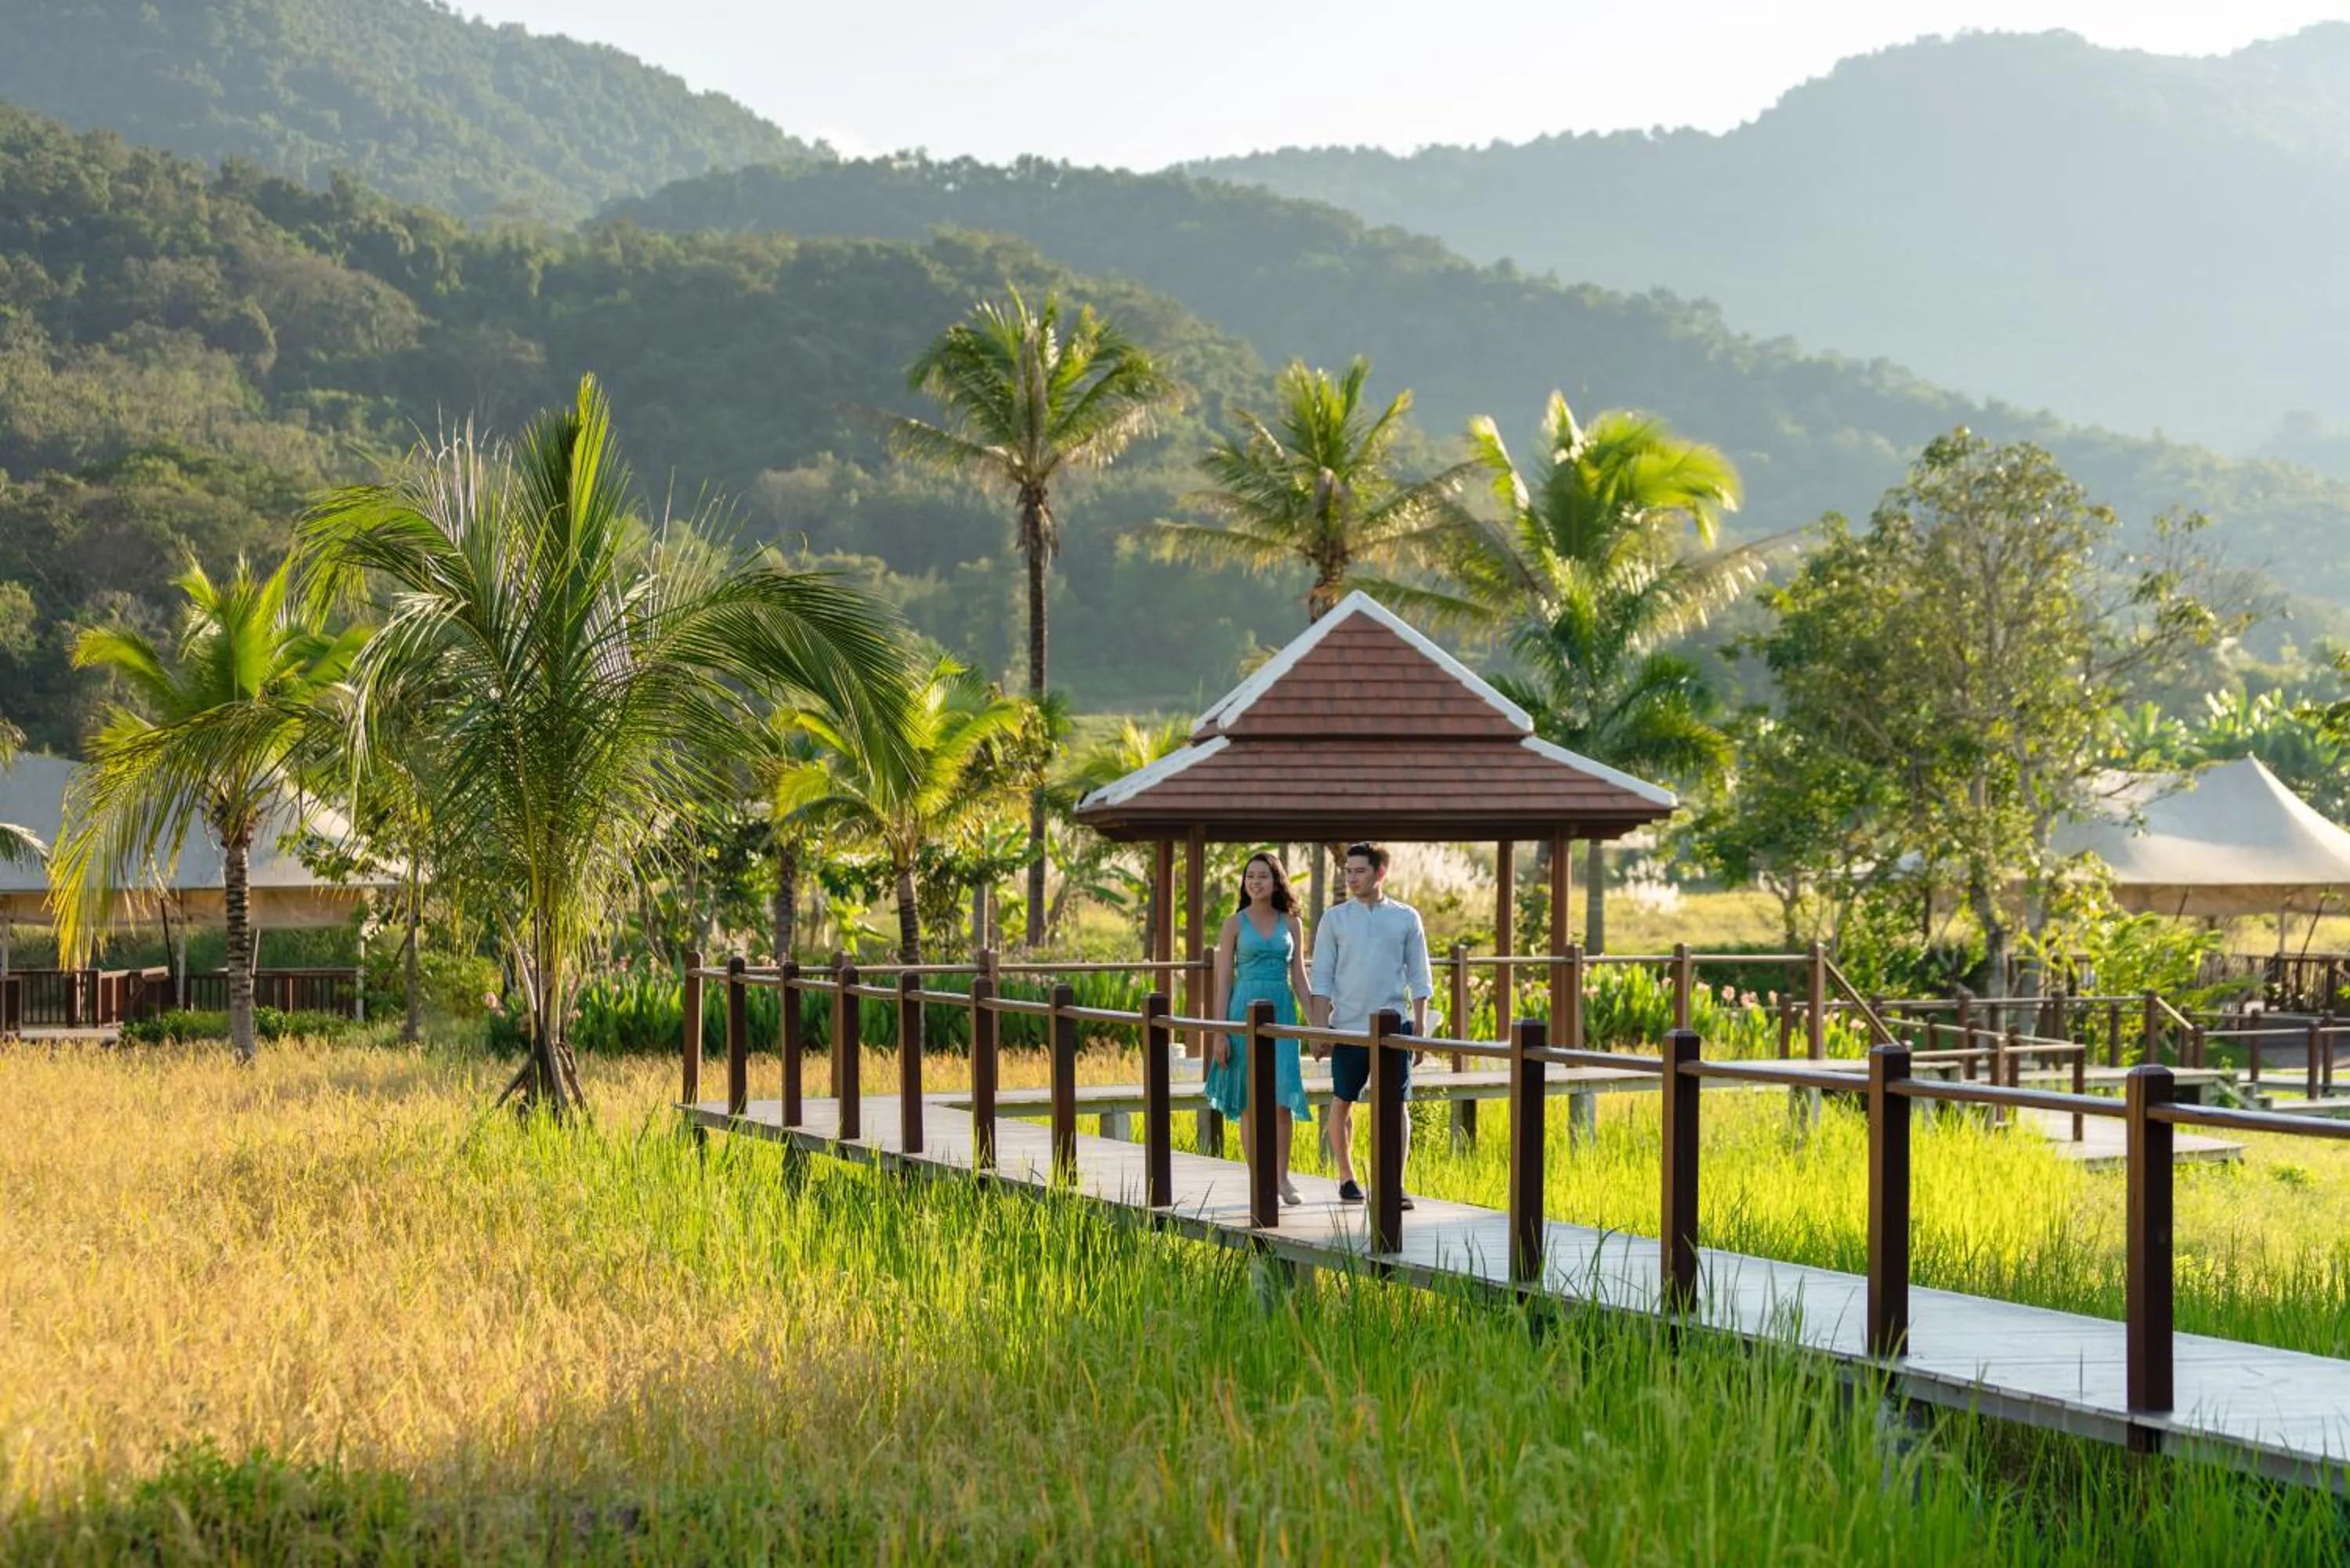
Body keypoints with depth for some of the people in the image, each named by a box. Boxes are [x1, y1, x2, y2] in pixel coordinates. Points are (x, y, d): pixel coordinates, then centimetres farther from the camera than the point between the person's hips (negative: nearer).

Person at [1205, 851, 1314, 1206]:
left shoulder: (1291, 924, 9)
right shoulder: (1235, 924, 3)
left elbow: (1299, 978, 11)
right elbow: (1223, 980, 1)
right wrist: (1220, 1033, -5)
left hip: (1282, 1012, 2)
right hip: (1246, 1010, -1)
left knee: (1283, 1097, -7)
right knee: (1251, 1102, 1)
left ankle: (1282, 1177, 5)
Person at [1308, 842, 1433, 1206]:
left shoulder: (1406, 918, 5)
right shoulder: (1334, 918, 4)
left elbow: (1419, 977, 7)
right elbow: (1322, 977, 3)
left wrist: (1420, 1027, 1)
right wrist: (1320, 1026, -5)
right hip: (1347, 1025, 0)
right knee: (1343, 1102, 6)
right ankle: (1346, 1179, 21)